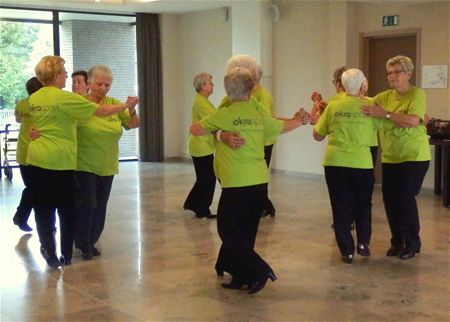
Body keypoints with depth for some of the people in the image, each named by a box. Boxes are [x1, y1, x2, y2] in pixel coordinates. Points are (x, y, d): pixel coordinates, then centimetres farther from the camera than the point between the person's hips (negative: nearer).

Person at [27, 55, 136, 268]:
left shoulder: (34, 98, 7)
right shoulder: (65, 98, -13)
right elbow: (101, 111, -11)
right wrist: (126, 105, 2)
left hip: (36, 161, 6)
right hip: (60, 161, -6)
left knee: (43, 209, 9)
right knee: (67, 210, 8)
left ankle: (50, 253, 10)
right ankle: (66, 255, 15)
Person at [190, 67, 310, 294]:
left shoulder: (223, 116, -7)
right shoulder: (259, 114, 7)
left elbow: (195, 130, 4)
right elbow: (283, 127, 24)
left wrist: (213, 127, 24)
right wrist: (300, 120, 45)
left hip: (237, 184, -6)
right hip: (260, 181, 6)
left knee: (228, 230, 5)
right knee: (246, 231, 15)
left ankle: (259, 270, -4)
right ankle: (241, 277, 20)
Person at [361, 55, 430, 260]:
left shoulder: (417, 94, -10)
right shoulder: (384, 96, 7)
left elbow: (413, 121, -24)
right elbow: (365, 108, 1)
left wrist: (385, 114, -25)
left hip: (414, 157, -5)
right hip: (390, 158, 5)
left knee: (405, 199, -6)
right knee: (389, 199, 5)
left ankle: (413, 244, 12)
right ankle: (397, 241, 23)